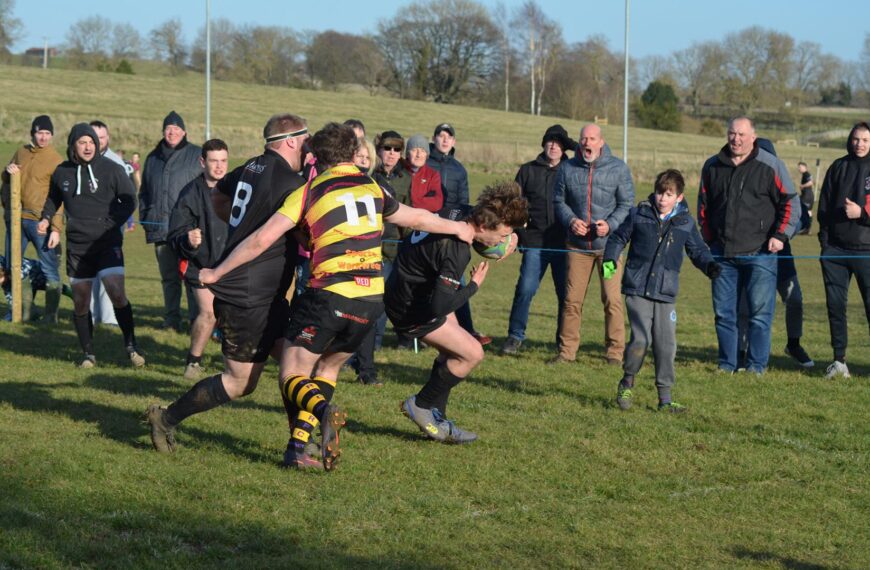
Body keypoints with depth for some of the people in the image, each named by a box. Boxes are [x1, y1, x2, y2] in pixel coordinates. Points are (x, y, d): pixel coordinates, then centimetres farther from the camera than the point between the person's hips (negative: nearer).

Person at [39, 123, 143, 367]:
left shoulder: (111, 169, -5)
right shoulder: (62, 172, 6)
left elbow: (129, 200, -2)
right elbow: (53, 199, 23)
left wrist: (110, 224, -12)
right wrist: (46, 218, 6)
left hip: (107, 244, -3)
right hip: (76, 245, 4)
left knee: (116, 292, -19)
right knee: (80, 302, 6)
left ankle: (130, 345, -5)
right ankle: (88, 353, 19)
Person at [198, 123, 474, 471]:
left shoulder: (308, 193, -1)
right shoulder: (374, 189, 12)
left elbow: (261, 240, -6)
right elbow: (417, 218, 27)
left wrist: (216, 273, 3)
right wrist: (457, 228, 46)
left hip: (329, 296, -5)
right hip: (371, 300, 5)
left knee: (292, 377, 3)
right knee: (327, 368, 23)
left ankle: (324, 410, -30)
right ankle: (298, 448, 11)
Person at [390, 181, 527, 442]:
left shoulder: (461, 213, -8)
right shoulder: (456, 252, -34)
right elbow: (440, 306, -34)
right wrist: (474, 285, -18)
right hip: (411, 308, -10)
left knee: (454, 352, 19)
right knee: (472, 354, -6)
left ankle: (436, 421, 26)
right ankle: (421, 406, 8)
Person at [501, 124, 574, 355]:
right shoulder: (528, 171, 11)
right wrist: (517, 232, 4)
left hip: (564, 244, 0)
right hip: (535, 243, 0)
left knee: (566, 293, 3)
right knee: (525, 289, -8)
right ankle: (515, 336, 4)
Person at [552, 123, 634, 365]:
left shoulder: (618, 168, -1)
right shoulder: (567, 168, 4)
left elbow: (627, 204, 1)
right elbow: (559, 201, 12)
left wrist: (610, 224, -16)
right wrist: (570, 220, -7)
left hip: (608, 244, -2)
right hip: (577, 245, 2)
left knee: (612, 299, -6)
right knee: (572, 299, 1)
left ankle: (615, 352, 3)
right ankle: (567, 350, 10)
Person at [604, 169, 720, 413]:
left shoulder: (686, 223, 6)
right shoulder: (639, 214, 1)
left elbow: (697, 250, 15)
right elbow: (619, 237, 11)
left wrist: (709, 265, -5)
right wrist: (609, 260, -4)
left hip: (666, 293, 3)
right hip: (637, 290, -2)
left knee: (666, 345, 2)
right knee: (641, 339, -14)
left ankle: (665, 398, 12)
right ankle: (627, 384, 10)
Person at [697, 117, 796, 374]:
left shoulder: (769, 166, -2)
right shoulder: (712, 166, 10)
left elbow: (789, 202, 1)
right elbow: (704, 205, 20)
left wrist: (780, 235, -9)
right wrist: (709, 239, 14)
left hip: (760, 252, -4)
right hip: (722, 253, 4)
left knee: (760, 312, -5)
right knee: (723, 312, 6)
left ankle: (756, 366, 3)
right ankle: (726, 365, 15)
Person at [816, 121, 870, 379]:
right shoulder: (839, 167, 10)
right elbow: (824, 205, 13)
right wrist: (824, 237, 4)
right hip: (835, 250, 3)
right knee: (835, 305, 4)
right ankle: (839, 360, 11)